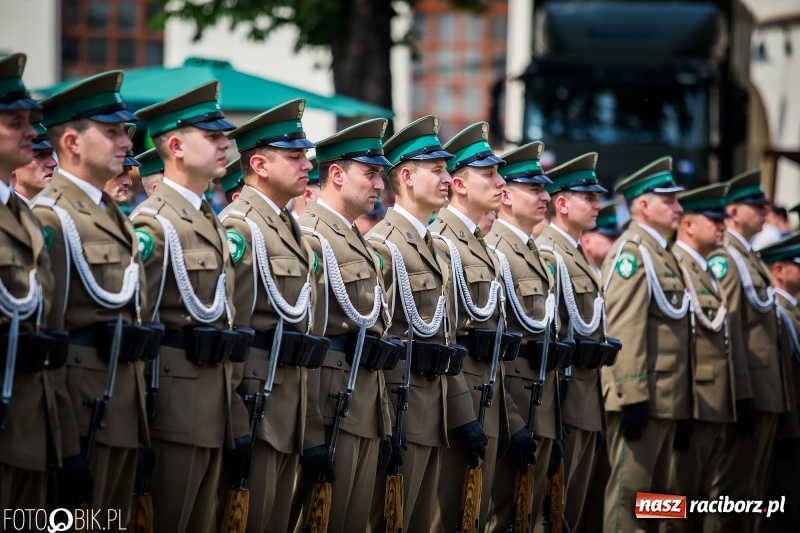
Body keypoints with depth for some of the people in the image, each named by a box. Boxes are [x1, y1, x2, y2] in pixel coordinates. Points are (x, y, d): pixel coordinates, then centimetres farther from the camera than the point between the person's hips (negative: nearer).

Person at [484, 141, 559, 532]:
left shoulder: (531, 251, 17)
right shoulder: (492, 251, -13)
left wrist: (550, 420, 19)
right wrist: (511, 422, -21)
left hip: (542, 409, 9)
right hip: (513, 407, -9)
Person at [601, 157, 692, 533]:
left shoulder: (660, 252, 18)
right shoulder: (631, 251, -12)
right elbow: (624, 330, -20)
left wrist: (678, 400, 18)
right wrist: (633, 398, -25)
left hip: (666, 399, 10)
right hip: (644, 398, -10)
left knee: (655, 493, 13)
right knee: (630, 491, -8)